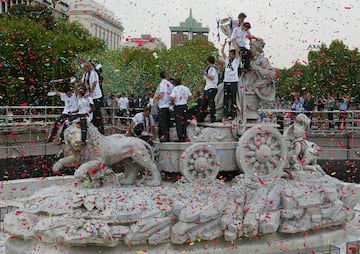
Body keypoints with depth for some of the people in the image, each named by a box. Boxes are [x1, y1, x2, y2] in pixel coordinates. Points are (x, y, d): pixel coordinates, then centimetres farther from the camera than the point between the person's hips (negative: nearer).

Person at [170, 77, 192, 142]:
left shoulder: (175, 89, -9)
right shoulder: (186, 88, 4)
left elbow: (172, 98, -18)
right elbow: (190, 97, 9)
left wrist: (172, 103, 0)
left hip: (178, 107, -4)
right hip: (185, 106, 4)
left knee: (178, 123, 0)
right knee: (184, 122, 13)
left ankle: (181, 138, -1)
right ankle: (185, 137, 16)